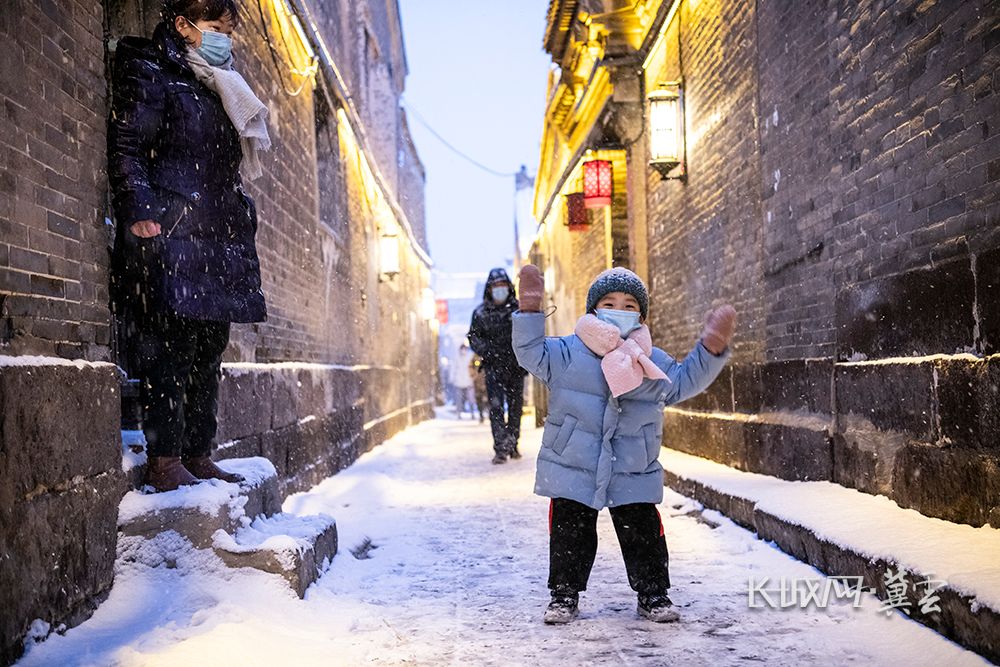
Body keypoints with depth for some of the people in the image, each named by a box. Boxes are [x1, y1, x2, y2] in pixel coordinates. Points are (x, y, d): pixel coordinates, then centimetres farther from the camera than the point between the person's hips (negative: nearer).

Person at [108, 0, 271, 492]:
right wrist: (140, 210, -21)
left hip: (216, 245, 9)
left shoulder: (215, 91, 26)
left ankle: (197, 455, 14)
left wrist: (242, 217, 18)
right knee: (169, 349, -10)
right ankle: (164, 461, -6)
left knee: (208, 352, 8)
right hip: (170, 238, -9)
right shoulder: (149, 74, 1)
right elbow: (125, 147, -10)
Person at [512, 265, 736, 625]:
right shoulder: (567, 353, -3)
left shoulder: (653, 362, 5)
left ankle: (652, 593, 24)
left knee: (643, 536, 8)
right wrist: (530, 311, -18)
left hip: (634, 476, 2)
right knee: (570, 535, 7)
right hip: (572, 470, -1)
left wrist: (710, 349, -1)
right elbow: (532, 354, -8)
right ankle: (564, 593, 22)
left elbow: (686, 381, 11)